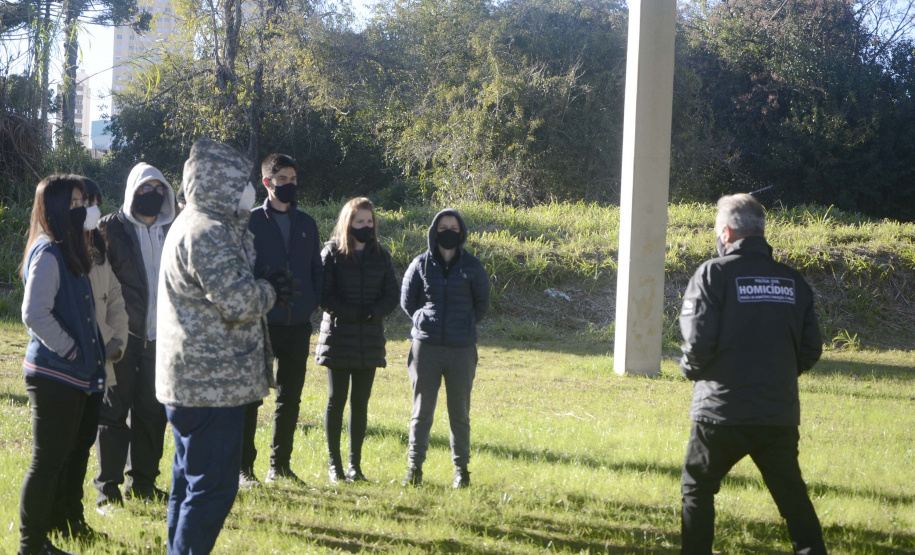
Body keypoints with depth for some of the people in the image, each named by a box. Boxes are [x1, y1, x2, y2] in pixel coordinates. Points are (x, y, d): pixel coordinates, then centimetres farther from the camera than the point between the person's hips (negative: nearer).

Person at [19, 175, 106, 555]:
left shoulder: (68, 250, 13)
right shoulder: (47, 252, -15)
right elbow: (35, 314, -24)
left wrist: (90, 352, 12)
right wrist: (69, 350, -16)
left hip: (72, 375, 9)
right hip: (53, 375, -9)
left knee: (59, 460, 14)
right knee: (47, 462, -3)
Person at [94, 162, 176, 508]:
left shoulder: (171, 230, 12)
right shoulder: (111, 228, -3)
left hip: (159, 337, 5)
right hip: (121, 336, -4)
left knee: (152, 412, 9)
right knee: (114, 411, 0)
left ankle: (143, 483, 21)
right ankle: (108, 488, 7)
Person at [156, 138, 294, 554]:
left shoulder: (193, 225, 17)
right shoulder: (210, 232, -18)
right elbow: (238, 301, -24)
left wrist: (263, 288, 6)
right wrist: (269, 291, -6)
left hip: (191, 378, 11)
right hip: (211, 380, -11)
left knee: (191, 480, 20)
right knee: (213, 486, -8)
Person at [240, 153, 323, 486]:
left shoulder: (306, 223, 12)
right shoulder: (251, 221, -1)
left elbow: (317, 268, 16)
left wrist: (311, 302, 3)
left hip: (298, 325, 4)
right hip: (261, 323, -4)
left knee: (290, 398, 9)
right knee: (251, 396, -1)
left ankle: (280, 465, 19)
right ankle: (244, 467, 5)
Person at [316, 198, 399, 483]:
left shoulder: (380, 255, 9)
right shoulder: (332, 252, -1)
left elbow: (391, 297, 4)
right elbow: (324, 296, -7)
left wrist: (372, 312, -14)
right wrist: (354, 312, -16)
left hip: (370, 341, 3)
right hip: (338, 338, -3)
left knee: (360, 403, 5)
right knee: (337, 400, 0)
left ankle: (355, 464, 10)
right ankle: (334, 464, 7)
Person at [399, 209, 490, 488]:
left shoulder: (472, 267, 5)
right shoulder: (421, 264, 4)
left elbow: (482, 303, 15)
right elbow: (407, 301, 12)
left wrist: (464, 326, 11)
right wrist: (425, 321, 9)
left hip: (462, 349, 0)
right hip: (426, 347, 0)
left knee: (459, 413, 4)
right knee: (422, 411, 1)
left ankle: (461, 468, 13)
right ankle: (414, 467, 8)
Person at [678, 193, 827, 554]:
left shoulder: (714, 273, -8)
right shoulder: (792, 280, 5)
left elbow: (698, 343, -16)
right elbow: (810, 350, 6)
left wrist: (690, 369, 5)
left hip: (722, 412, -3)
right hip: (780, 414, 4)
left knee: (697, 488, 16)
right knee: (793, 497, 16)